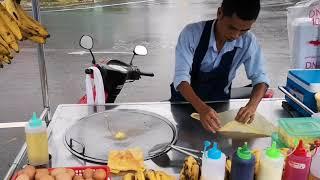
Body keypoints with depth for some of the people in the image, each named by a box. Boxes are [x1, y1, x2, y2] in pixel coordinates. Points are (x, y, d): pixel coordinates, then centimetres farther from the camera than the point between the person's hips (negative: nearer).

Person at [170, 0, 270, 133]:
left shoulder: (248, 42, -15)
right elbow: (181, 77, -28)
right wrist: (201, 108, -44)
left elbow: (260, 78, -9)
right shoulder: (192, 33, -24)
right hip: (185, 100, -1)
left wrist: (252, 105, -29)